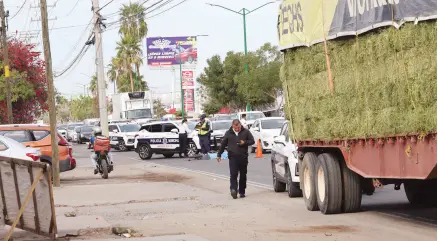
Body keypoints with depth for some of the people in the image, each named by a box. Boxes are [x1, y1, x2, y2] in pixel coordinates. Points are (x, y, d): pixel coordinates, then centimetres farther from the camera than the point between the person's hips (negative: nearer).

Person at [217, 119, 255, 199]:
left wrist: (245, 143, -13)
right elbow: (223, 144, 12)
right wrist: (219, 154, 11)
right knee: (233, 174, -14)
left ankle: (242, 192, 16)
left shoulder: (245, 132, 4)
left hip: (243, 157, 1)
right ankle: (233, 189, -21)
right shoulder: (228, 133, 7)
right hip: (233, 157, -1)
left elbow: (252, 141, 5)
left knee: (243, 175, 7)